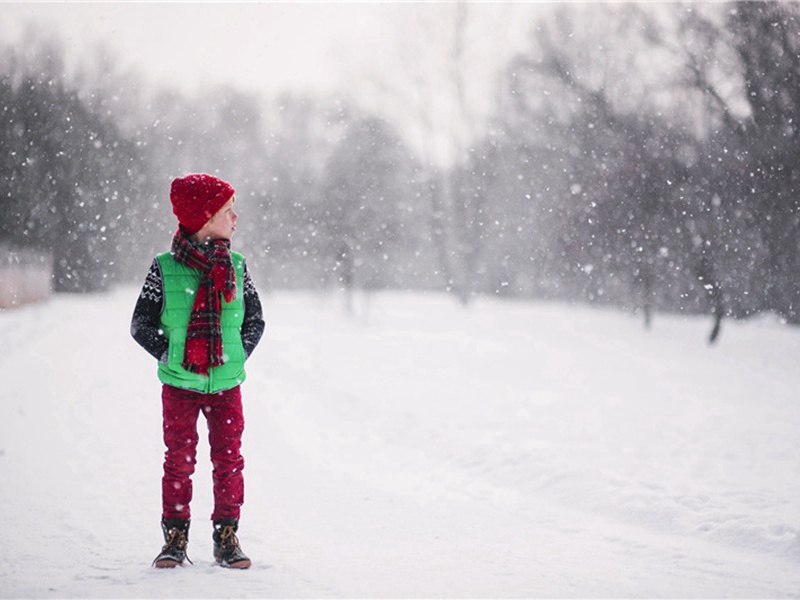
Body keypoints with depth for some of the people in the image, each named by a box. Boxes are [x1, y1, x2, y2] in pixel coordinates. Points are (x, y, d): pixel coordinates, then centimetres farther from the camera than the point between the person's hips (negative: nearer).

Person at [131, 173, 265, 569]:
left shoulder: (236, 267, 2)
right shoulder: (165, 269, -6)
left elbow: (255, 321, 12)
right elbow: (141, 324, 0)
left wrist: (239, 355, 0)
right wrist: (170, 355, -7)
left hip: (226, 384, 2)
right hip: (180, 385, -2)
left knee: (229, 459, 3)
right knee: (179, 460, 4)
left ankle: (226, 537, 12)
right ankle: (175, 538, 13)